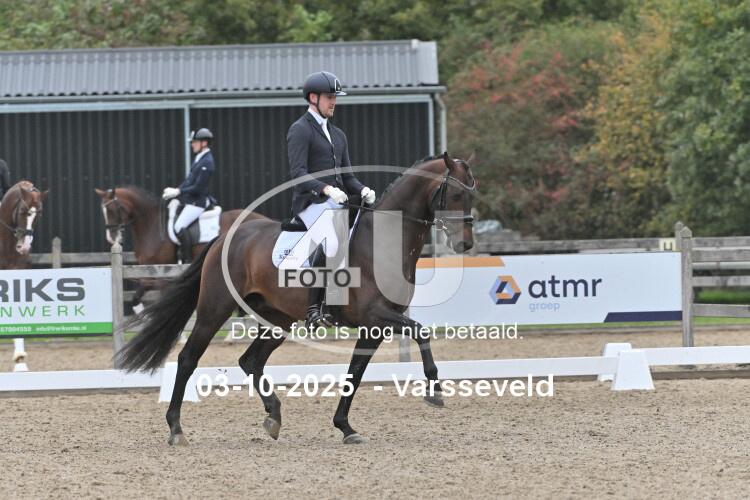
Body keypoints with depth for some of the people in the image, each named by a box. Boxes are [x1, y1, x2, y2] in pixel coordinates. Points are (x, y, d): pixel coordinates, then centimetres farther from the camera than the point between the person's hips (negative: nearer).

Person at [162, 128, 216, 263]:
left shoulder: (206, 162, -18)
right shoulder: (200, 158, 12)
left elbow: (198, 188, -21)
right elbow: (189, 181, 17)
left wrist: (178, 192, -18)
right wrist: (176, 190, 4)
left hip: (197, 202, -11)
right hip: (189, 199, 11)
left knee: (179, 226, -21)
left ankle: (188, 260, -16)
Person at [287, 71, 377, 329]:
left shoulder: (338, 134, 25)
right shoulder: (300, 130, -1)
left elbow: (347, 176, 23)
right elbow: (298, 172, -14)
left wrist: (363, 190, 1)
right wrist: (326, 189, -29)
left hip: (337, 202, 9)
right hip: (311, 202, -9)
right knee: (331, 243, -30)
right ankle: (313, 310, -26)